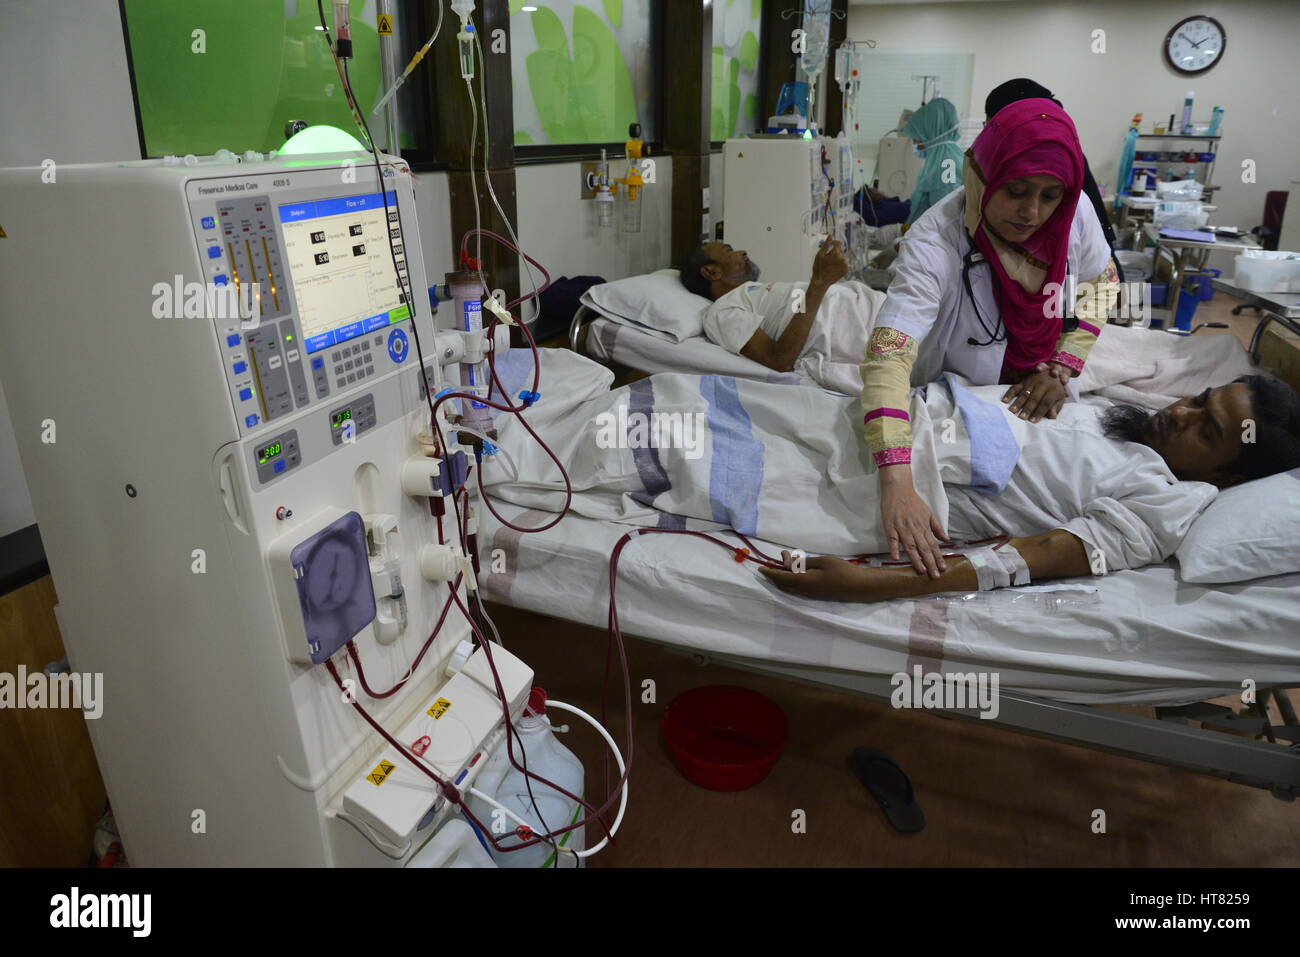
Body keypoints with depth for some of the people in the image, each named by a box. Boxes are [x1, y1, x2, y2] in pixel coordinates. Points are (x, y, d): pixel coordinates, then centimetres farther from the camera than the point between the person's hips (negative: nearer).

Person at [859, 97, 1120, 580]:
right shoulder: (935, 242, -32)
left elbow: (1100, 283, 6)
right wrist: (897, 486, -57)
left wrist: (1062, 367, -11)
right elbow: (887, 359, -45)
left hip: (1031, 400, 4)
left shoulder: (1075, 214, -15)